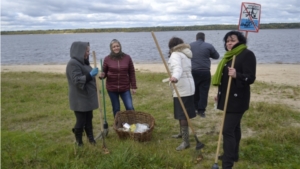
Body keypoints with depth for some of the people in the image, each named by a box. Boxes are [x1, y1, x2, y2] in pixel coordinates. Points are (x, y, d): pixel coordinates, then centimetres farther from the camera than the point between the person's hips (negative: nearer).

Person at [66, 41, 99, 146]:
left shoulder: (83, 62, 12)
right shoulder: (73, 64, -18)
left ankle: (90, 138, 27)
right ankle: (78, 141, 18)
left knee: (89, 119, 15)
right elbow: (77, 80, -25)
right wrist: (90, 75, -31)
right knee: (81, 121, 1)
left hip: (88, 96, 9)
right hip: (79, 99, -9)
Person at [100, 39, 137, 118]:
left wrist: (133, 87, 1)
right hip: (112, 88, 0)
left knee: (130, 107, -3)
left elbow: (132, 73, 3)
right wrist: (102, 75, -20)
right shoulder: (107, 59, -3)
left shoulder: (127, 58, 0)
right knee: (116, 109, 11)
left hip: (125, 88, 0)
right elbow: (104, 72, 4)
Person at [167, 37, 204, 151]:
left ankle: (186, 141, -6)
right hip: (187, 85, 10)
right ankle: (182, 133, 36)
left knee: (183, 115, -9)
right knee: (181, 113, 21)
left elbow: (178, 68, -34)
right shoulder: (185, 54, 18)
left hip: (182, 87, -10)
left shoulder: (175, 55, -12)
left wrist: (175, 77, -54)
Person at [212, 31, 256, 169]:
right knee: (234, 127, 19)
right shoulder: (229, 55, 14)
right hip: (228, 97, 9)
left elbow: (250, 78, -20)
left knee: (227, 130, -12)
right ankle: (233, 154, 32)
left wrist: (237, 75, -38)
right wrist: (219, 94, 22)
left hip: (237, 99, -9)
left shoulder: (247, 55, -13)